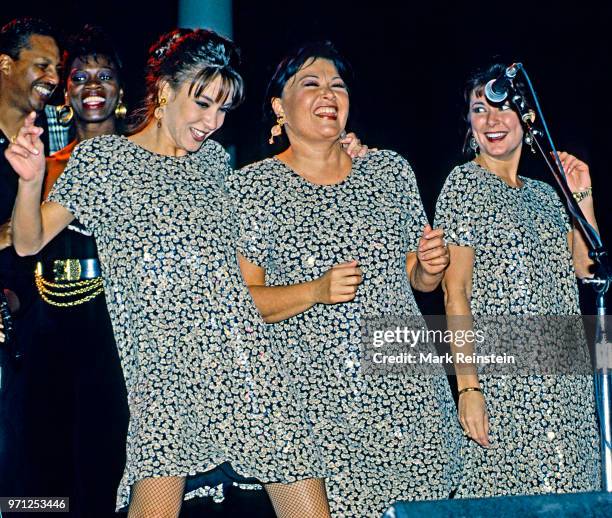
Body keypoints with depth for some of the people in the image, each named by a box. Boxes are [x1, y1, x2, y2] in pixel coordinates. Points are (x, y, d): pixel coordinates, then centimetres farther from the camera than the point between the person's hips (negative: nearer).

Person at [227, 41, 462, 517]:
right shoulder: (250, 187, -1)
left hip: (413, 392, 4)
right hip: (316, 402, -3)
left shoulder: (391, 170, 11)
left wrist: (431, 267, -3)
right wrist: (316, 291, -18)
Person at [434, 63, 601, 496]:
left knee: (567, 499, 5)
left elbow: (585, 268, 13)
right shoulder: (466, 183, -2)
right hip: (503, 382, -6)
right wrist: (468, 385, -16)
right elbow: (455, 291, -9)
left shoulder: (544, 193, 17)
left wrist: (583, 197, 6)